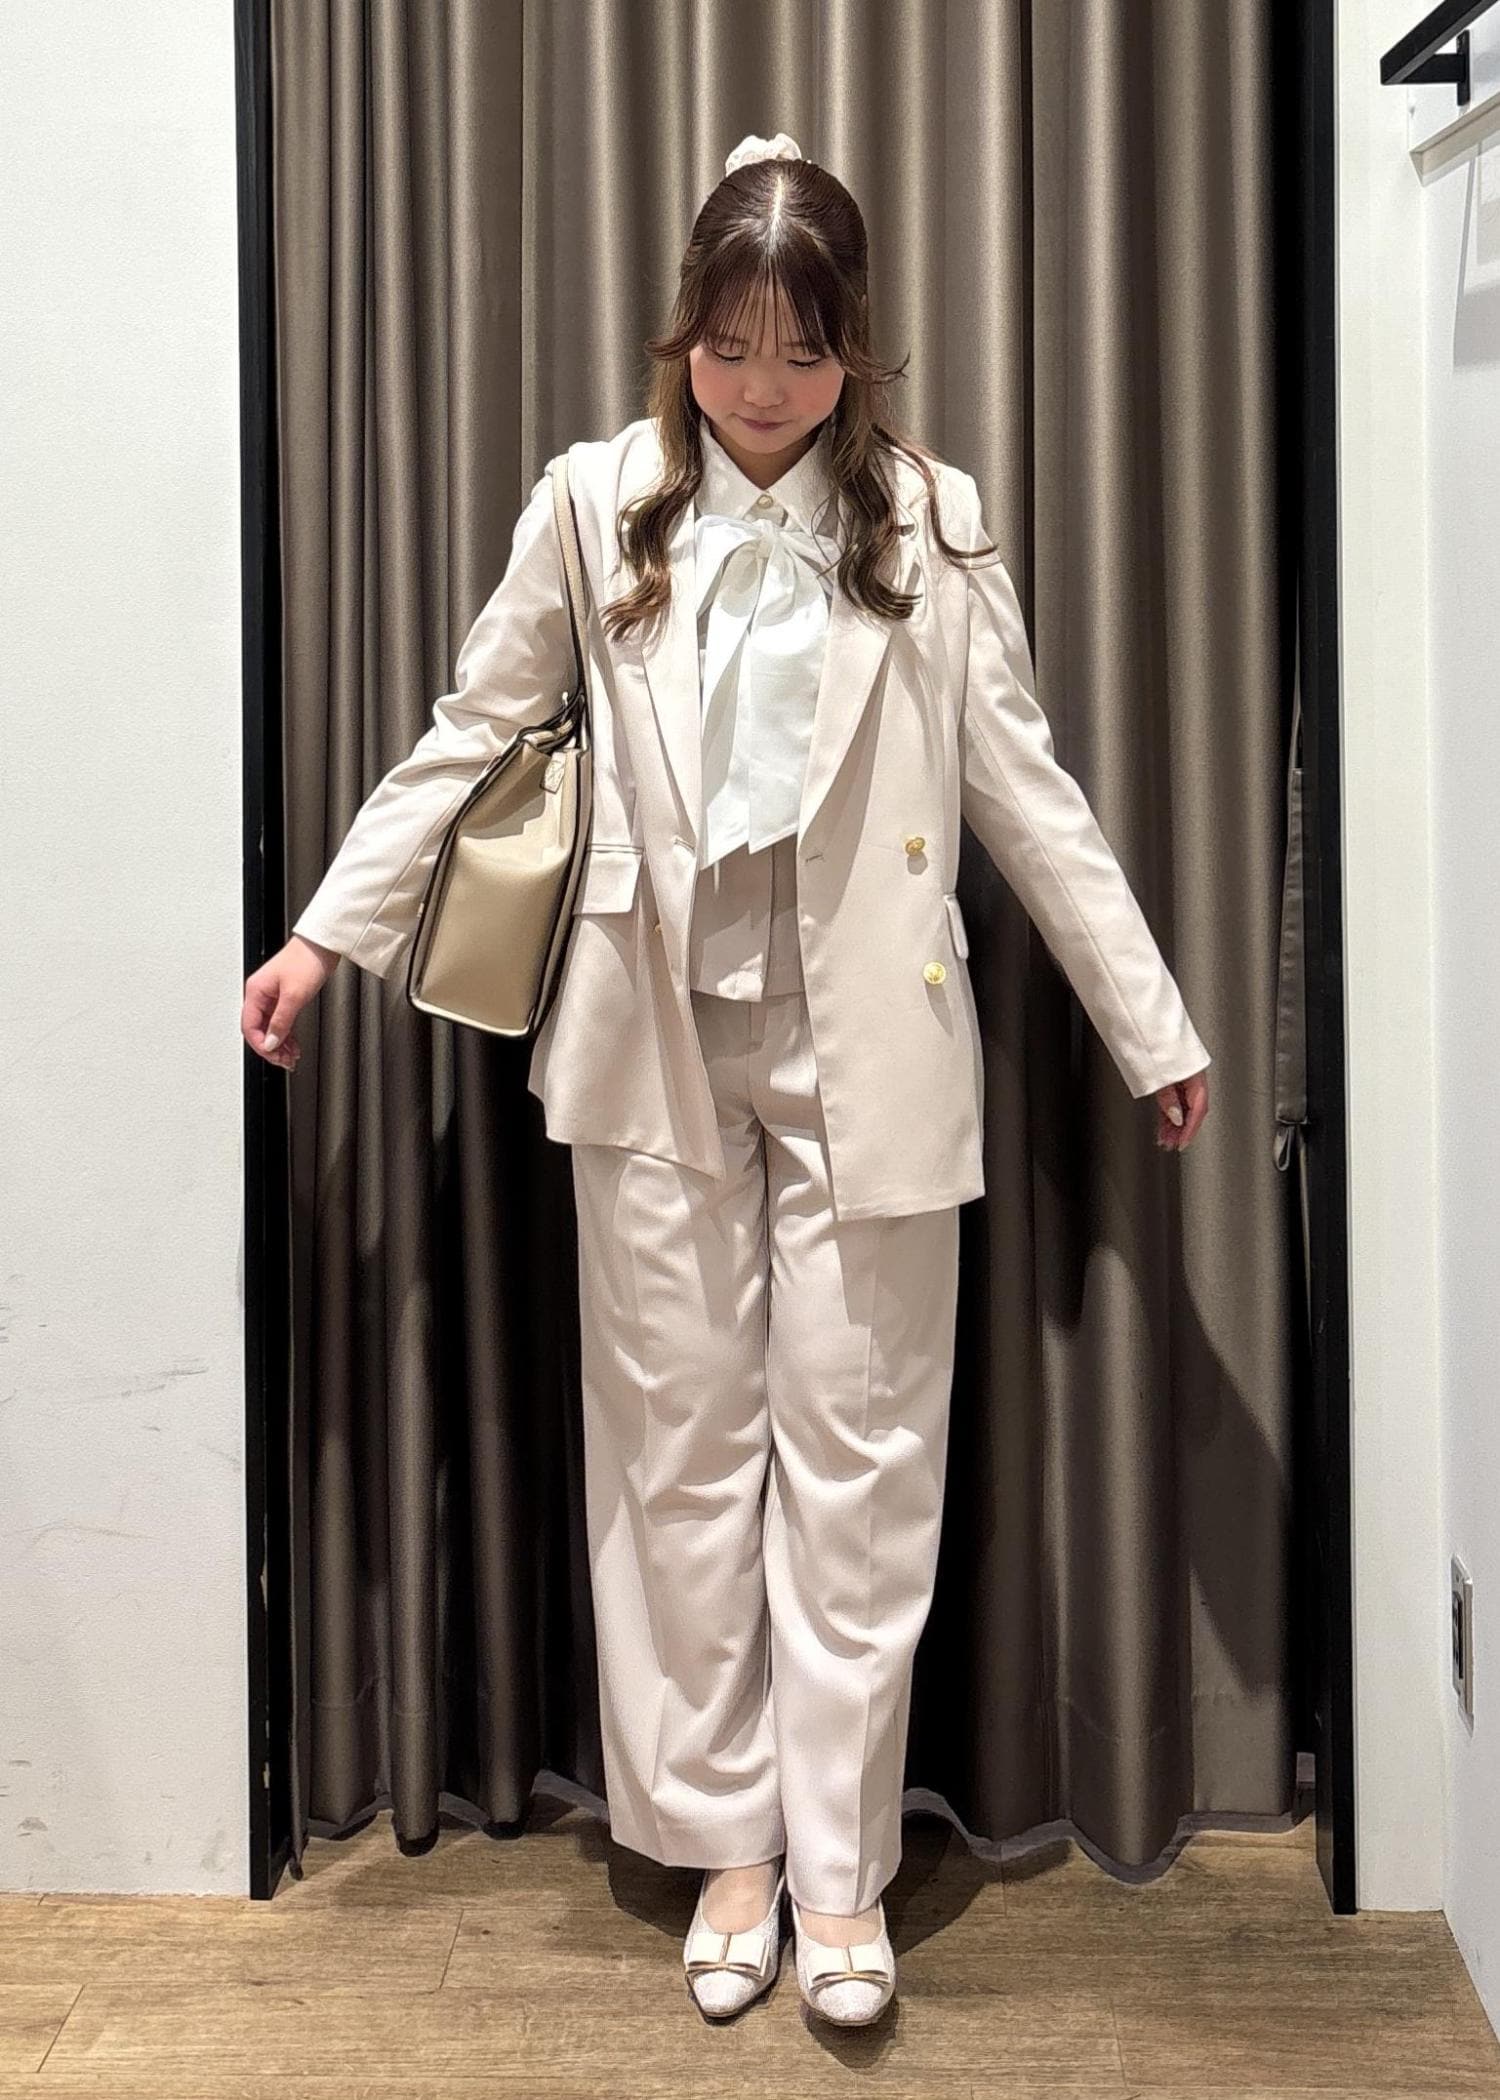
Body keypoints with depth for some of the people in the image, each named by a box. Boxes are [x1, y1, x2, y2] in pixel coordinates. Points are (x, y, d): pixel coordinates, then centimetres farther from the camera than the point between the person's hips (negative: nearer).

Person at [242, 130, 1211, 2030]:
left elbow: (1022, 784, 4)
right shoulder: (599, 504, 2)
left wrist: (1151, 1023, 5)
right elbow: (470, 737, 8)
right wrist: (327, 933, 4)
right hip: (661, 1040, 1)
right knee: (681, 1448, 7)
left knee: (858, 1455, 4)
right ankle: (724, 1840, 24)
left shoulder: (928, 517, 2)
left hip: (864, 1043, 0)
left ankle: (841, 1867, 19)